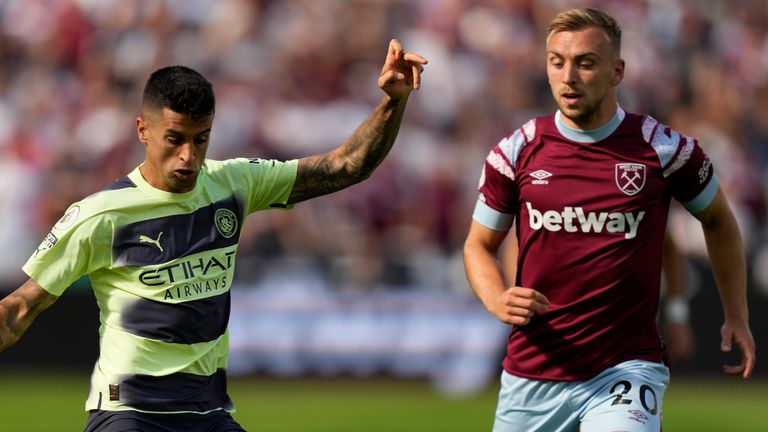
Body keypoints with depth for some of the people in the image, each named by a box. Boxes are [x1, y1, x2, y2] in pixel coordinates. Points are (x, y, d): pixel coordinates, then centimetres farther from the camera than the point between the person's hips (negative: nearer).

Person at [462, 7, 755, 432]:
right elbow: (479, 244, 12)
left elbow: (718, 220, 14)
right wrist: (497, 301, -9)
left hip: (627, 367, -3)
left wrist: (736, 317, 11)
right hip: (531, 376, 3)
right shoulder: (516, 152, 1)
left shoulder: (663, 149, -3)